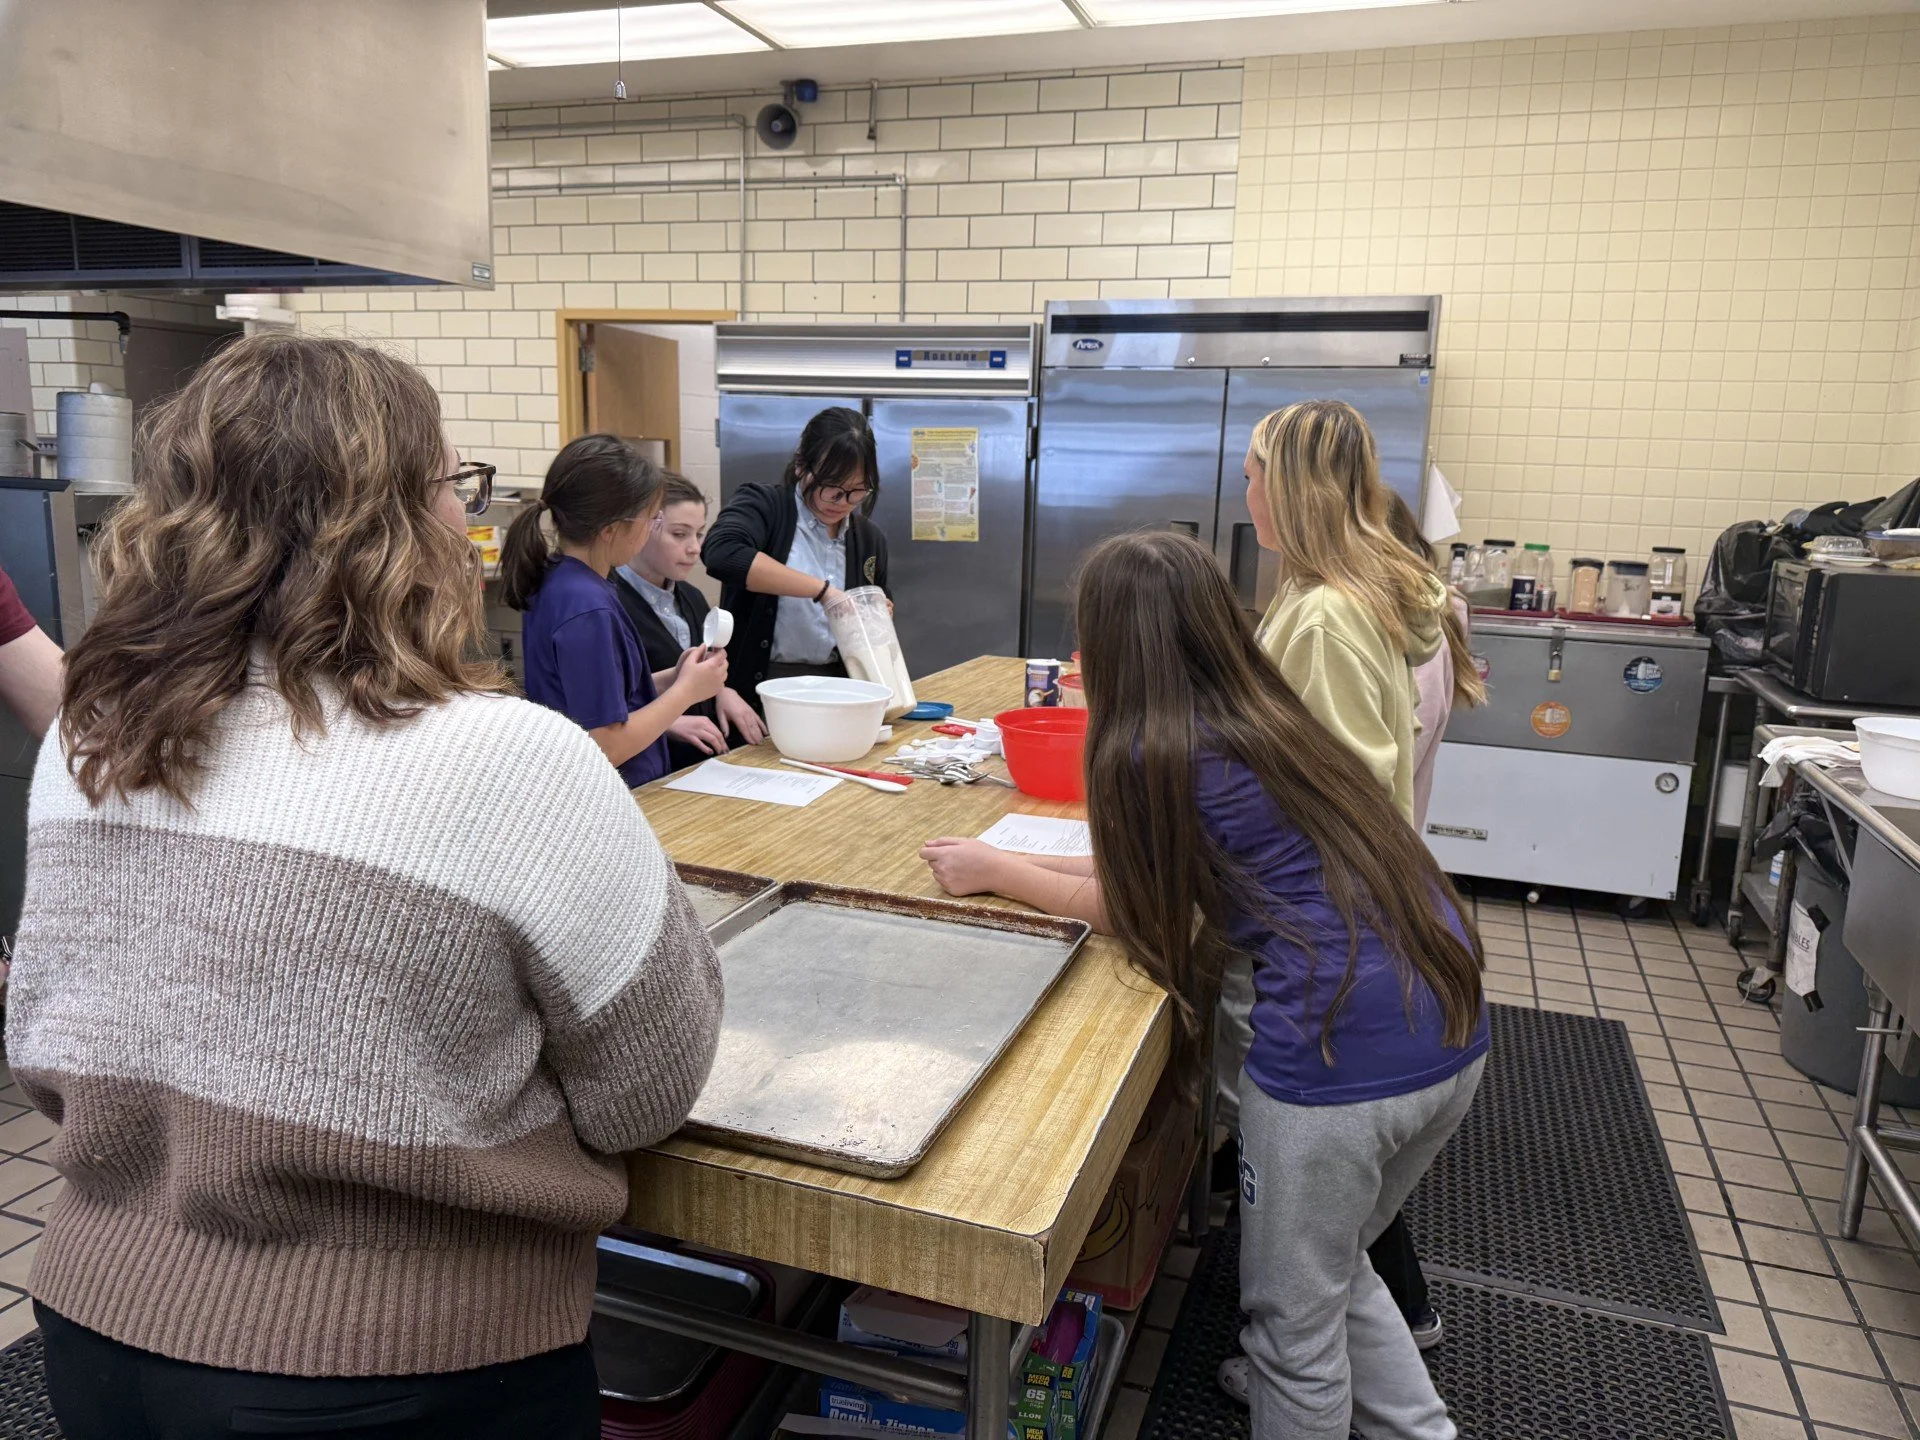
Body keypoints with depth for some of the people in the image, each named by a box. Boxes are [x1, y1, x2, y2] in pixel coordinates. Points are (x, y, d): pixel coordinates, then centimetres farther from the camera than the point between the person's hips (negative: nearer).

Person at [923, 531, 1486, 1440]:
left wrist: (992, 871, 16)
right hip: (1455, 1034, 8)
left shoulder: (1148, 754, -11)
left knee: (1294, 1319, 17)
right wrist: (1022, 863, 30)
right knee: (1335, 1269, 30)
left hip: (1342, 1056, -8)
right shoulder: (1270, 716, 12)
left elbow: (1126, 911, 5)